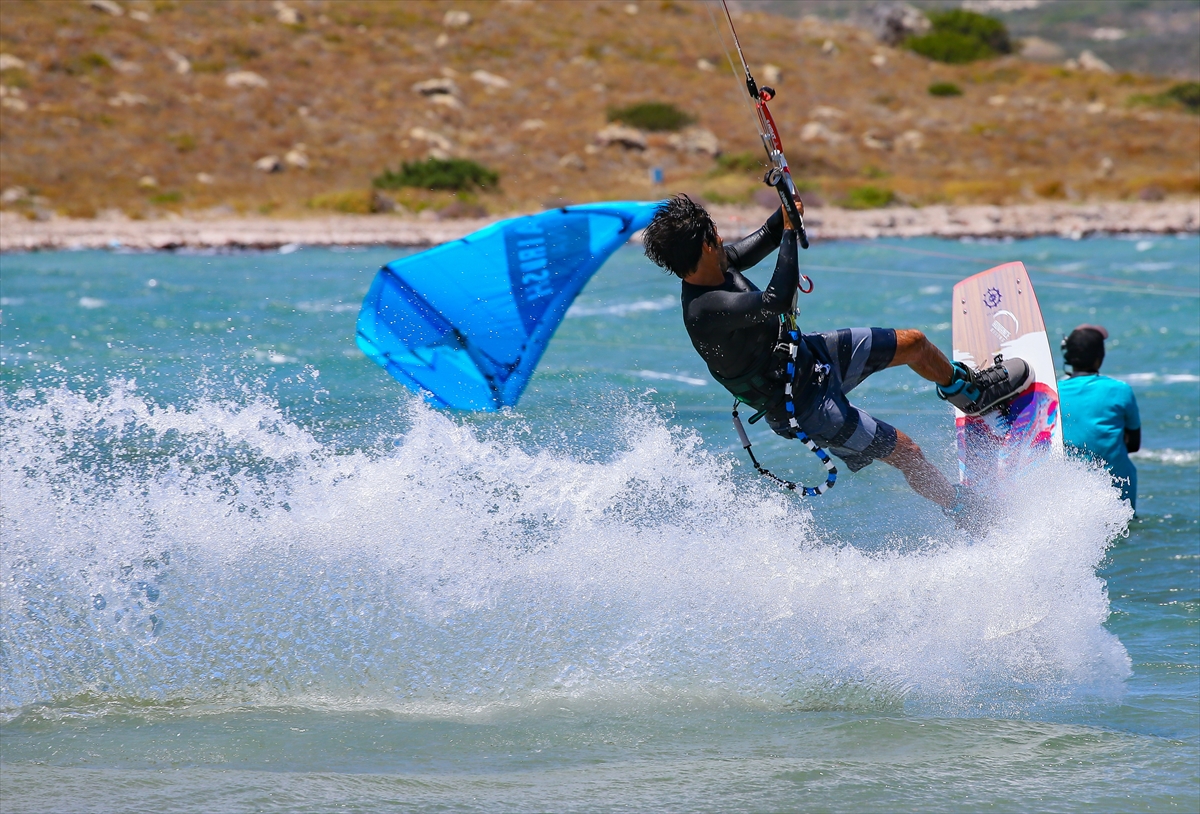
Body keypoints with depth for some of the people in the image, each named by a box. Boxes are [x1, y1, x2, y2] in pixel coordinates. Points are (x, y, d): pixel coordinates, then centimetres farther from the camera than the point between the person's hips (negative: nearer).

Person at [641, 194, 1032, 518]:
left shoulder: (711, 265, -10)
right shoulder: (708, 310, -37)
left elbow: (759, 243, 6)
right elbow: (778, 300, -43)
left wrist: (786, 211, -15)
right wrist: (789, 229, -36)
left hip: (806, 354, 9)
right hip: (802, 404, -9)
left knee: (914, 342, 17)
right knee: (905, 453, 0)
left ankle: (971, 392, 47)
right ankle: (967, 512, 22)